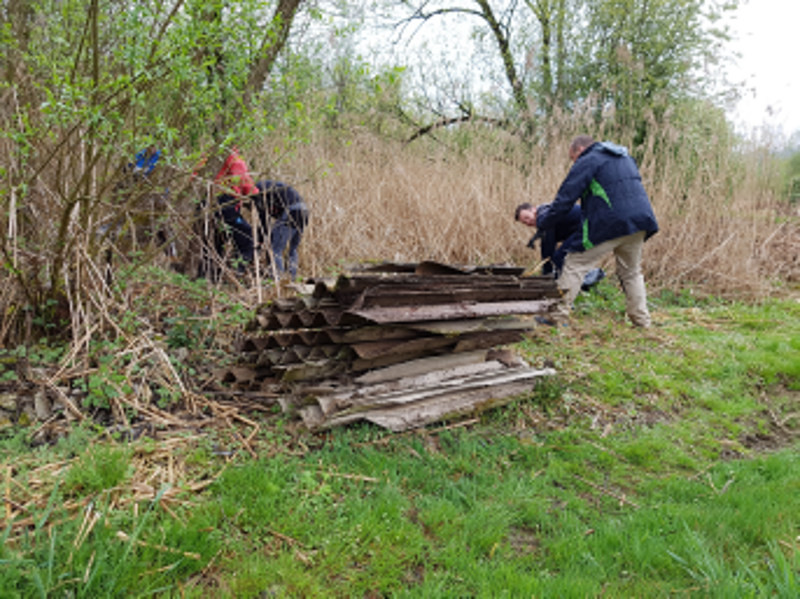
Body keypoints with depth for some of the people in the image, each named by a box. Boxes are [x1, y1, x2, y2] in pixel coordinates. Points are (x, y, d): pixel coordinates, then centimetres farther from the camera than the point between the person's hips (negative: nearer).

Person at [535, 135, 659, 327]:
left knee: (575, 265, 0)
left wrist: (542, 221, 5)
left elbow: (565, 198, -5)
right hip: (638, 222, 8)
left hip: (610, 224, -8)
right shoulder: (626, 158, 26)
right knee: (632, 272, 20)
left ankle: (559, 311, -2)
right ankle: (641, 320, 21)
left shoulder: (587, 162, 0)